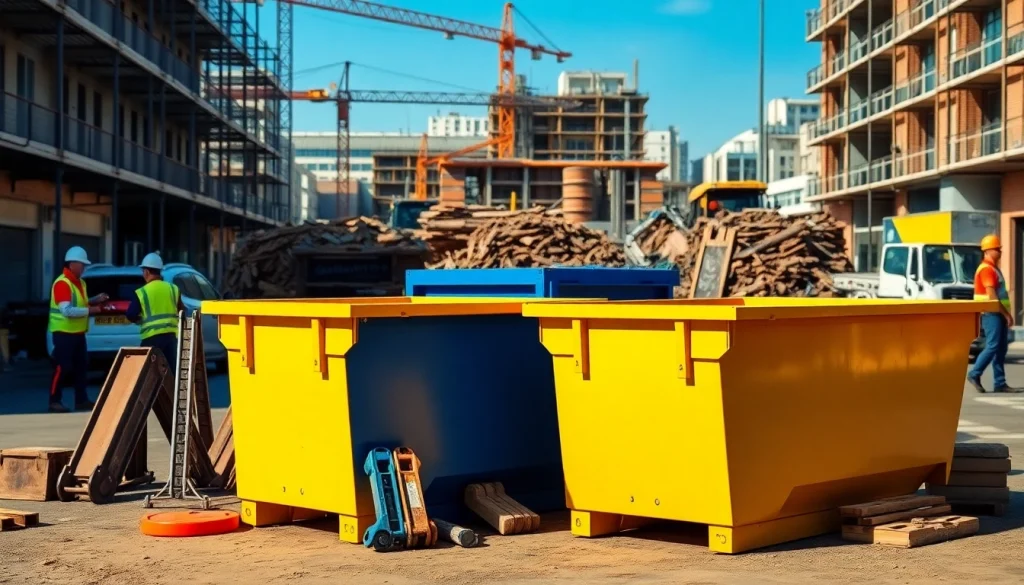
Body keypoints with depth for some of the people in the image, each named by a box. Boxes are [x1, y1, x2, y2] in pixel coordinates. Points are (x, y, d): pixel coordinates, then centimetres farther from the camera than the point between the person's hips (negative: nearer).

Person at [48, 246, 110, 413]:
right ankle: (54, 401, -1)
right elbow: (67, 310, -27)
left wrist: (95, 300, 8)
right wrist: (89, 310, -23)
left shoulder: (80, 282, 13)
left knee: (81, 366, 11)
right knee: (62, 367, -7)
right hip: (64, 332, -9)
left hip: (78, 332, 9)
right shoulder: (62, 283, -18)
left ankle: (81, 400, 17)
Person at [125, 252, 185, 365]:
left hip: (152, 337, -4)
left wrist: (141, 320, 14)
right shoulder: (173, 289, 7)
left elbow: (130, 315, -6)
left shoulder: (142, 292, -5)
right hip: (171, 334, 4)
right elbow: (181, 311, 14)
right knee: (171, 367, 9)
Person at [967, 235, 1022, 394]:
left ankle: (1000, 383, 8)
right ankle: (974, 374, -2)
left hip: (998, 314, 10)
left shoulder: (994, 268, 19)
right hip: (991, 313, -10)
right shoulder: (986, 269, -13)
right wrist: (1006, 314, -18)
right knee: (993, 346, -11)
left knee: (1001, 348, 7)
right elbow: (991, 295, -20)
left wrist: (1006, 313, 18)